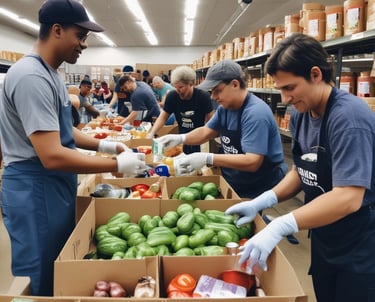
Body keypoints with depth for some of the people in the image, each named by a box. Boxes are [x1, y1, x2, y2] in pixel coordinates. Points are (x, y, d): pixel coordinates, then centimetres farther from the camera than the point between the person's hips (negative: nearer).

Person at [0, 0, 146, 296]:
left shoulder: (50, 73, 10)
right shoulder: (32, 76, -23)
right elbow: (52, 157, -28)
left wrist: (104, 145, 6)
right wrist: (118, 165, -22)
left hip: (56, 186, 10)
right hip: (35, 191, -10)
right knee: (40, 282, 7)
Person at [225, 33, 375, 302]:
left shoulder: (348, 117, -26)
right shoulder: (300, 114, -2)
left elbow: (348, 198, -32)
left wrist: (280, 226, -37)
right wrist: (261, 202, -7)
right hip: (323, 240, 7)